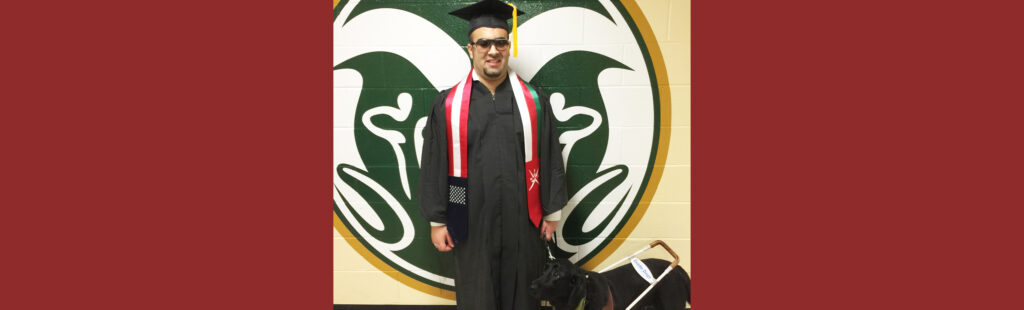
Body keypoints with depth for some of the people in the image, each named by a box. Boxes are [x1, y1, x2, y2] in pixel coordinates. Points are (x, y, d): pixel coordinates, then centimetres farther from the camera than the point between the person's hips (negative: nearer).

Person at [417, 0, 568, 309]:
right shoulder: (448, 104, -2)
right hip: (472, 225, -1)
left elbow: (551, 160, 5)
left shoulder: (534, 101, 1)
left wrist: (552, 212, 5)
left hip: (523, 224, 1)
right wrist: (437, 220, -1)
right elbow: (434, 166, 0)